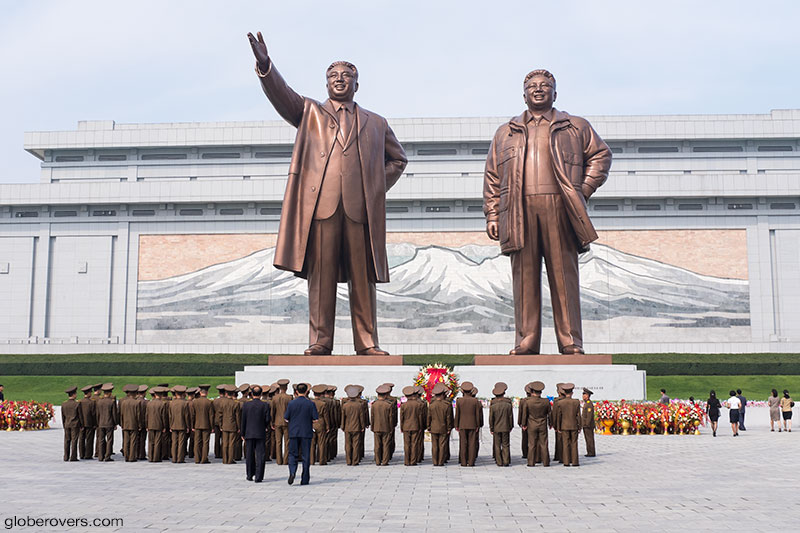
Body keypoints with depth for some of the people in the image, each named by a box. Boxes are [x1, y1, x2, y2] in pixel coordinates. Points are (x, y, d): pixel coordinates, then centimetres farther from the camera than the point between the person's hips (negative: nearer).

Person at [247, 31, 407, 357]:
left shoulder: (375, 123, 23)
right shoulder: (310, 113, 19)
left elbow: (398, 158, 29)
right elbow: (280, 94, 3)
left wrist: (378, 188, 14)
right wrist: (265, 65, -15)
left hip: (360, 207, 1)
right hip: (320, 204, -1)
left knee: (362, 277, 0)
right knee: (321, 275, -3)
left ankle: (367, 343, 4)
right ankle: (320, 342, 1)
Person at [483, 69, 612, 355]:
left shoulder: (576, 127, 18)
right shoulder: (505, 133, 22)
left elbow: (601, 155, 17)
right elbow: (492, 177, 18)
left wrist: (583, 190, 4)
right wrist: (492, 216, 8)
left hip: (559, 209, -1)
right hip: (519, 212, 1)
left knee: (564, 275, -3)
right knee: (524, 277, -1)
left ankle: (570, 342, 2)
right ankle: (526, 342, 3)